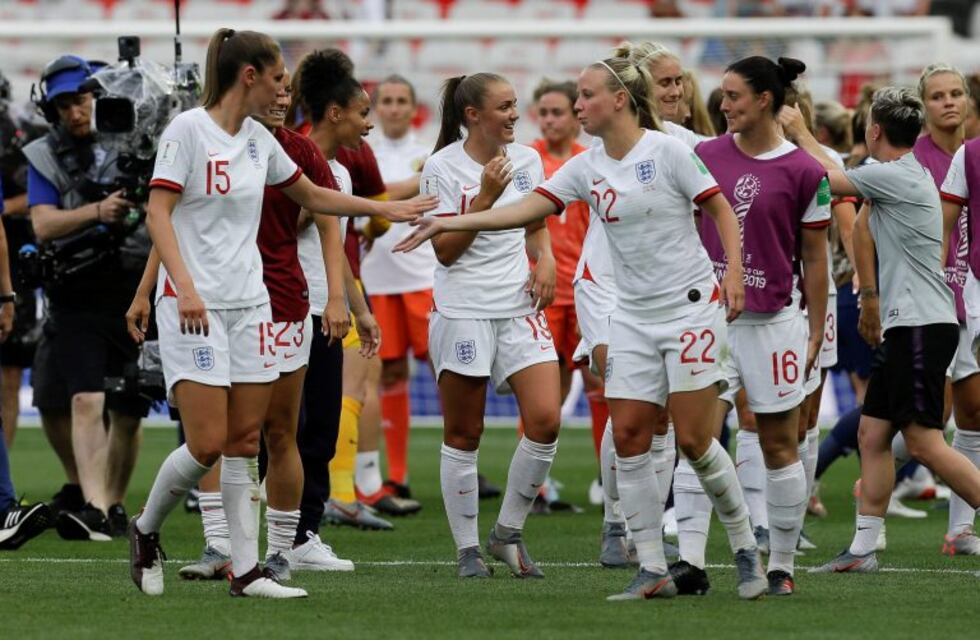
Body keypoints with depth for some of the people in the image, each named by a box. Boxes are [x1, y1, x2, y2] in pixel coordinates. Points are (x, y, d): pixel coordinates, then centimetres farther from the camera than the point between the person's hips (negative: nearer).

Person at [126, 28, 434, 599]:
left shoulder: (259, 139, 12)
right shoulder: (187, 130, -9)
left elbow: (313, 196, 26)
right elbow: (158, 212, -15)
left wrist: (386, 209, 26)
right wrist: (185, 286, -26)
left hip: (249, 302, 7)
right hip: (194, 306, -7)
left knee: (246, 441, 4)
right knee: (208, 444, -11)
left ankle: (247, 569, 6)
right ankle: (145, 531, 12)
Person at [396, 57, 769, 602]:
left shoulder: (667, 151, -10)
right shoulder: (586, 167, 6)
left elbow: (723, 211, -5)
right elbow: (527, 209, 2)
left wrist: (734, 274, -17)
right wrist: (447, 224, -4)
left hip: (692, 306, -6)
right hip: (634, 317, 6)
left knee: (694, 439, -7)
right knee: (629, 436, -3)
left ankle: (746, 550, 11)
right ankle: (653, 571, 2)